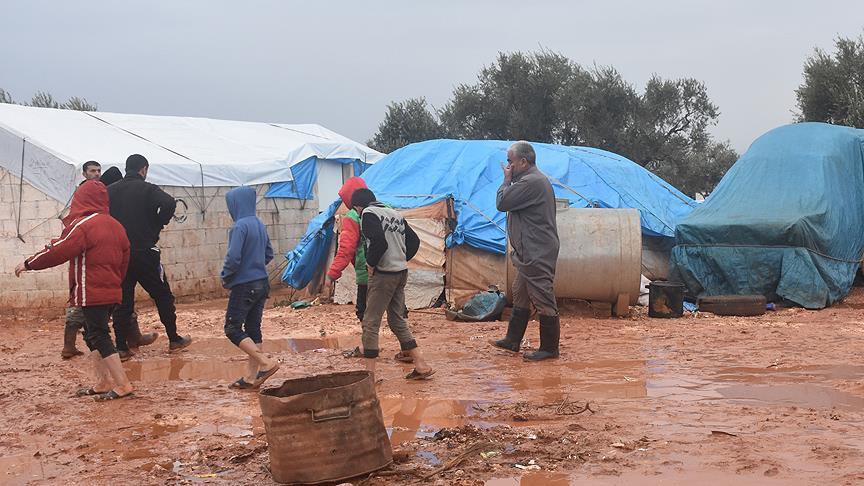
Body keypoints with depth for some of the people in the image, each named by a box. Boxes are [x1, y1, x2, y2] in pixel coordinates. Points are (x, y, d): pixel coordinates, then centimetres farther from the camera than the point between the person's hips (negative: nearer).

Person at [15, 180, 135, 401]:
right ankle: (103, 382, 18)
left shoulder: (82, 225, -13)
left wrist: (29, 264, -2)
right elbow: (124, 258, 17)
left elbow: (58, 251, -14)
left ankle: (122, 384, -10)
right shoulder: (115, 226, 12)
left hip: (91, 293, -8)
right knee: (93, 334, 18)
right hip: (111, 292, 8)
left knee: (99, 337, -6)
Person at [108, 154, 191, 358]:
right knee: (162, 295, 10)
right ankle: (174, 339, 15)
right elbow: (169, 203, -23)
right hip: (145, 253, -4)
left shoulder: (111, 191, 8)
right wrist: (157, 226, -8)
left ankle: (121, 346, 3)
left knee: (122, 300, 7)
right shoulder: (147, 189, -6)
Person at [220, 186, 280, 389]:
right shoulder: (259, 224, 9)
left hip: (244, 286, -8)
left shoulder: (240, 226, -17)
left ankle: (266, 363, -11)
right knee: (253, 329, 11)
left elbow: (233, 258, -23)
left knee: (232, 329, -1)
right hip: (262, 284, 8)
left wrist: (225, 278, -8)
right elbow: (269, 254, 18)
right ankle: (251, 376, 13)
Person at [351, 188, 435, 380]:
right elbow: (414, 240, 16)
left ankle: (370, 373, -2)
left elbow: (379, 242, -23)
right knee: (397, 320, 17)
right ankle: (421, 365, 14)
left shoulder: (368, 214, -9)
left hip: (383, 274, -8)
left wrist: (371, 264, -10)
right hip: (402, 273, 8)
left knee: (370, 323, -2)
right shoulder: (394, 213, 17)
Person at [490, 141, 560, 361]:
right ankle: (512, 341, 28)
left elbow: (501, 203, -17)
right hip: (530, 254, 12)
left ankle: (549, 348, 3)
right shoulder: (534, 180, 16)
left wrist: (507, 179, -7)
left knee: (543, 300, -4)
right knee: (520, 296, 18)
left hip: (537, 254, -12)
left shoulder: (531, 182, -20)